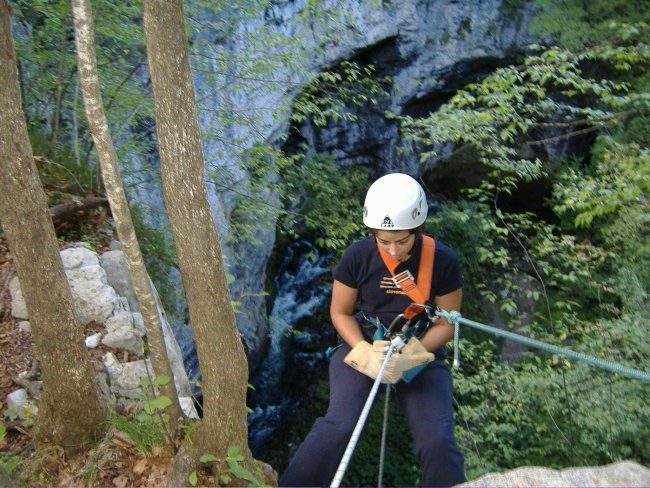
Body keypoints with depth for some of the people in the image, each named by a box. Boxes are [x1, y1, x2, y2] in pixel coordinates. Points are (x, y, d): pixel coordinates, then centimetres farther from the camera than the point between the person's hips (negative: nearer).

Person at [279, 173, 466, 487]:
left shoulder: (442, 261, -11)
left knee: (438, 443, -18)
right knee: (339, 425, -24)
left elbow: (447, 324, -3)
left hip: (421, 352, 1)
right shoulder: (357, 256, -11)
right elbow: (340, 312, 0)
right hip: (363, 345, 0)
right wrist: (365, 353, -17)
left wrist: (411, 356, -20)